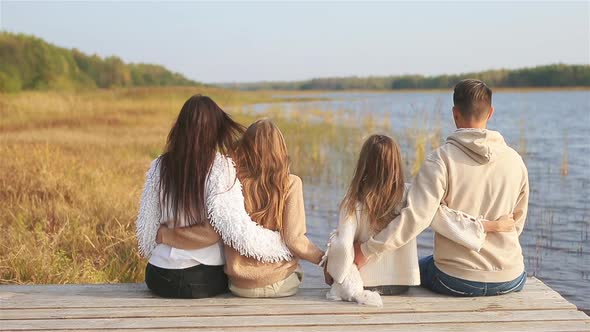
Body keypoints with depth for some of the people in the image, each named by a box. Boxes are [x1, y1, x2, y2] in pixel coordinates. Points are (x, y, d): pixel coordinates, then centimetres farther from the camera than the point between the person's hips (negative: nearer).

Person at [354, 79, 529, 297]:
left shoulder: (442, 159, -15)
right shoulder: (514, 160, -2)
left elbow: (416, 216, -26)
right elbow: (517, 223, 9)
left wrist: (367, 250, -22)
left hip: (456, 281, -3)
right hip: (510, 281, 4)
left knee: (417, 267, 30)